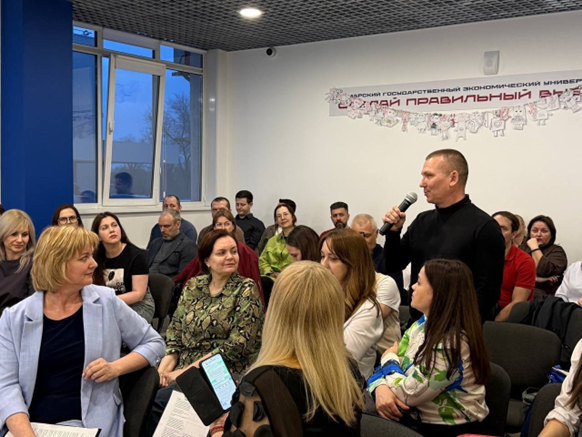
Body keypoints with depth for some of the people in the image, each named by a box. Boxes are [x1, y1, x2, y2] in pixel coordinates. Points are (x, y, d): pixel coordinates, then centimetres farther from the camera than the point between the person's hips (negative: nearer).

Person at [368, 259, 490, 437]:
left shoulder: (452, 344, -24)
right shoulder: (421, 325, 3)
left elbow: (407, 394, -21)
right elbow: (386, 369, 3)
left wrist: (389, 359, -4)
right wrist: (381, 388, -19)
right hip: (418, 419, 7)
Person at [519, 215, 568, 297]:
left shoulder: (557, 251, 8)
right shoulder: (523, 247, 17)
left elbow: (545, 271, -11)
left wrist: (534, 248, -5)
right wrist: (536, 278, -8)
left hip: (543, 295, -3)